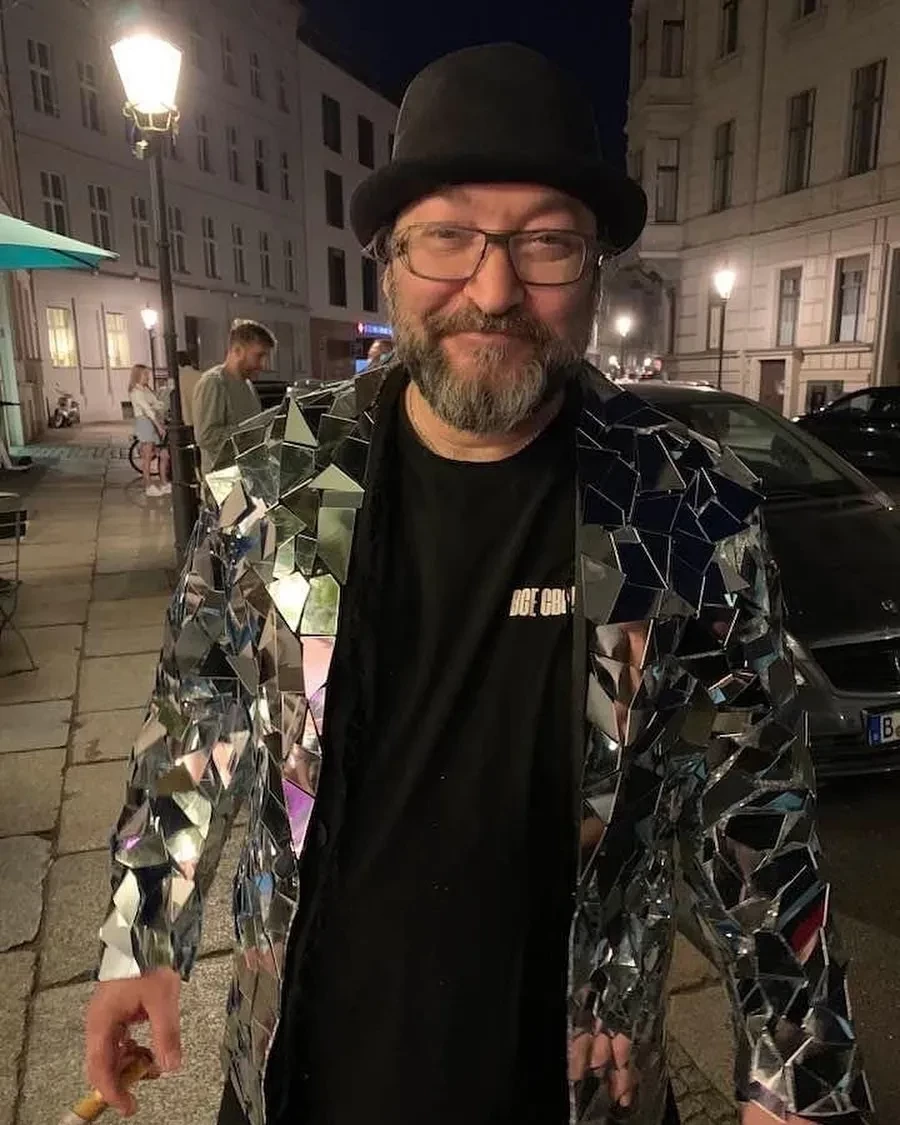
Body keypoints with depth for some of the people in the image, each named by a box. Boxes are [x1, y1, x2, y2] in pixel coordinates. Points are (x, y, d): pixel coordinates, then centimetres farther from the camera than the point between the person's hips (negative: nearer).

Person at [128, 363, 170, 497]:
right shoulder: (135, 391, -7)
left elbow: (160, 404, 9)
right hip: (145, 422, -8)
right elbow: (147, 409, -15)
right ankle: (149, 486, 3)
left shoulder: (148, 389, 17)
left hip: (156, 422, 8)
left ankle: (164, 483, 15)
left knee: (164, 455, 7)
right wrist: (159, 425, -21)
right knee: (147, 456, -2)